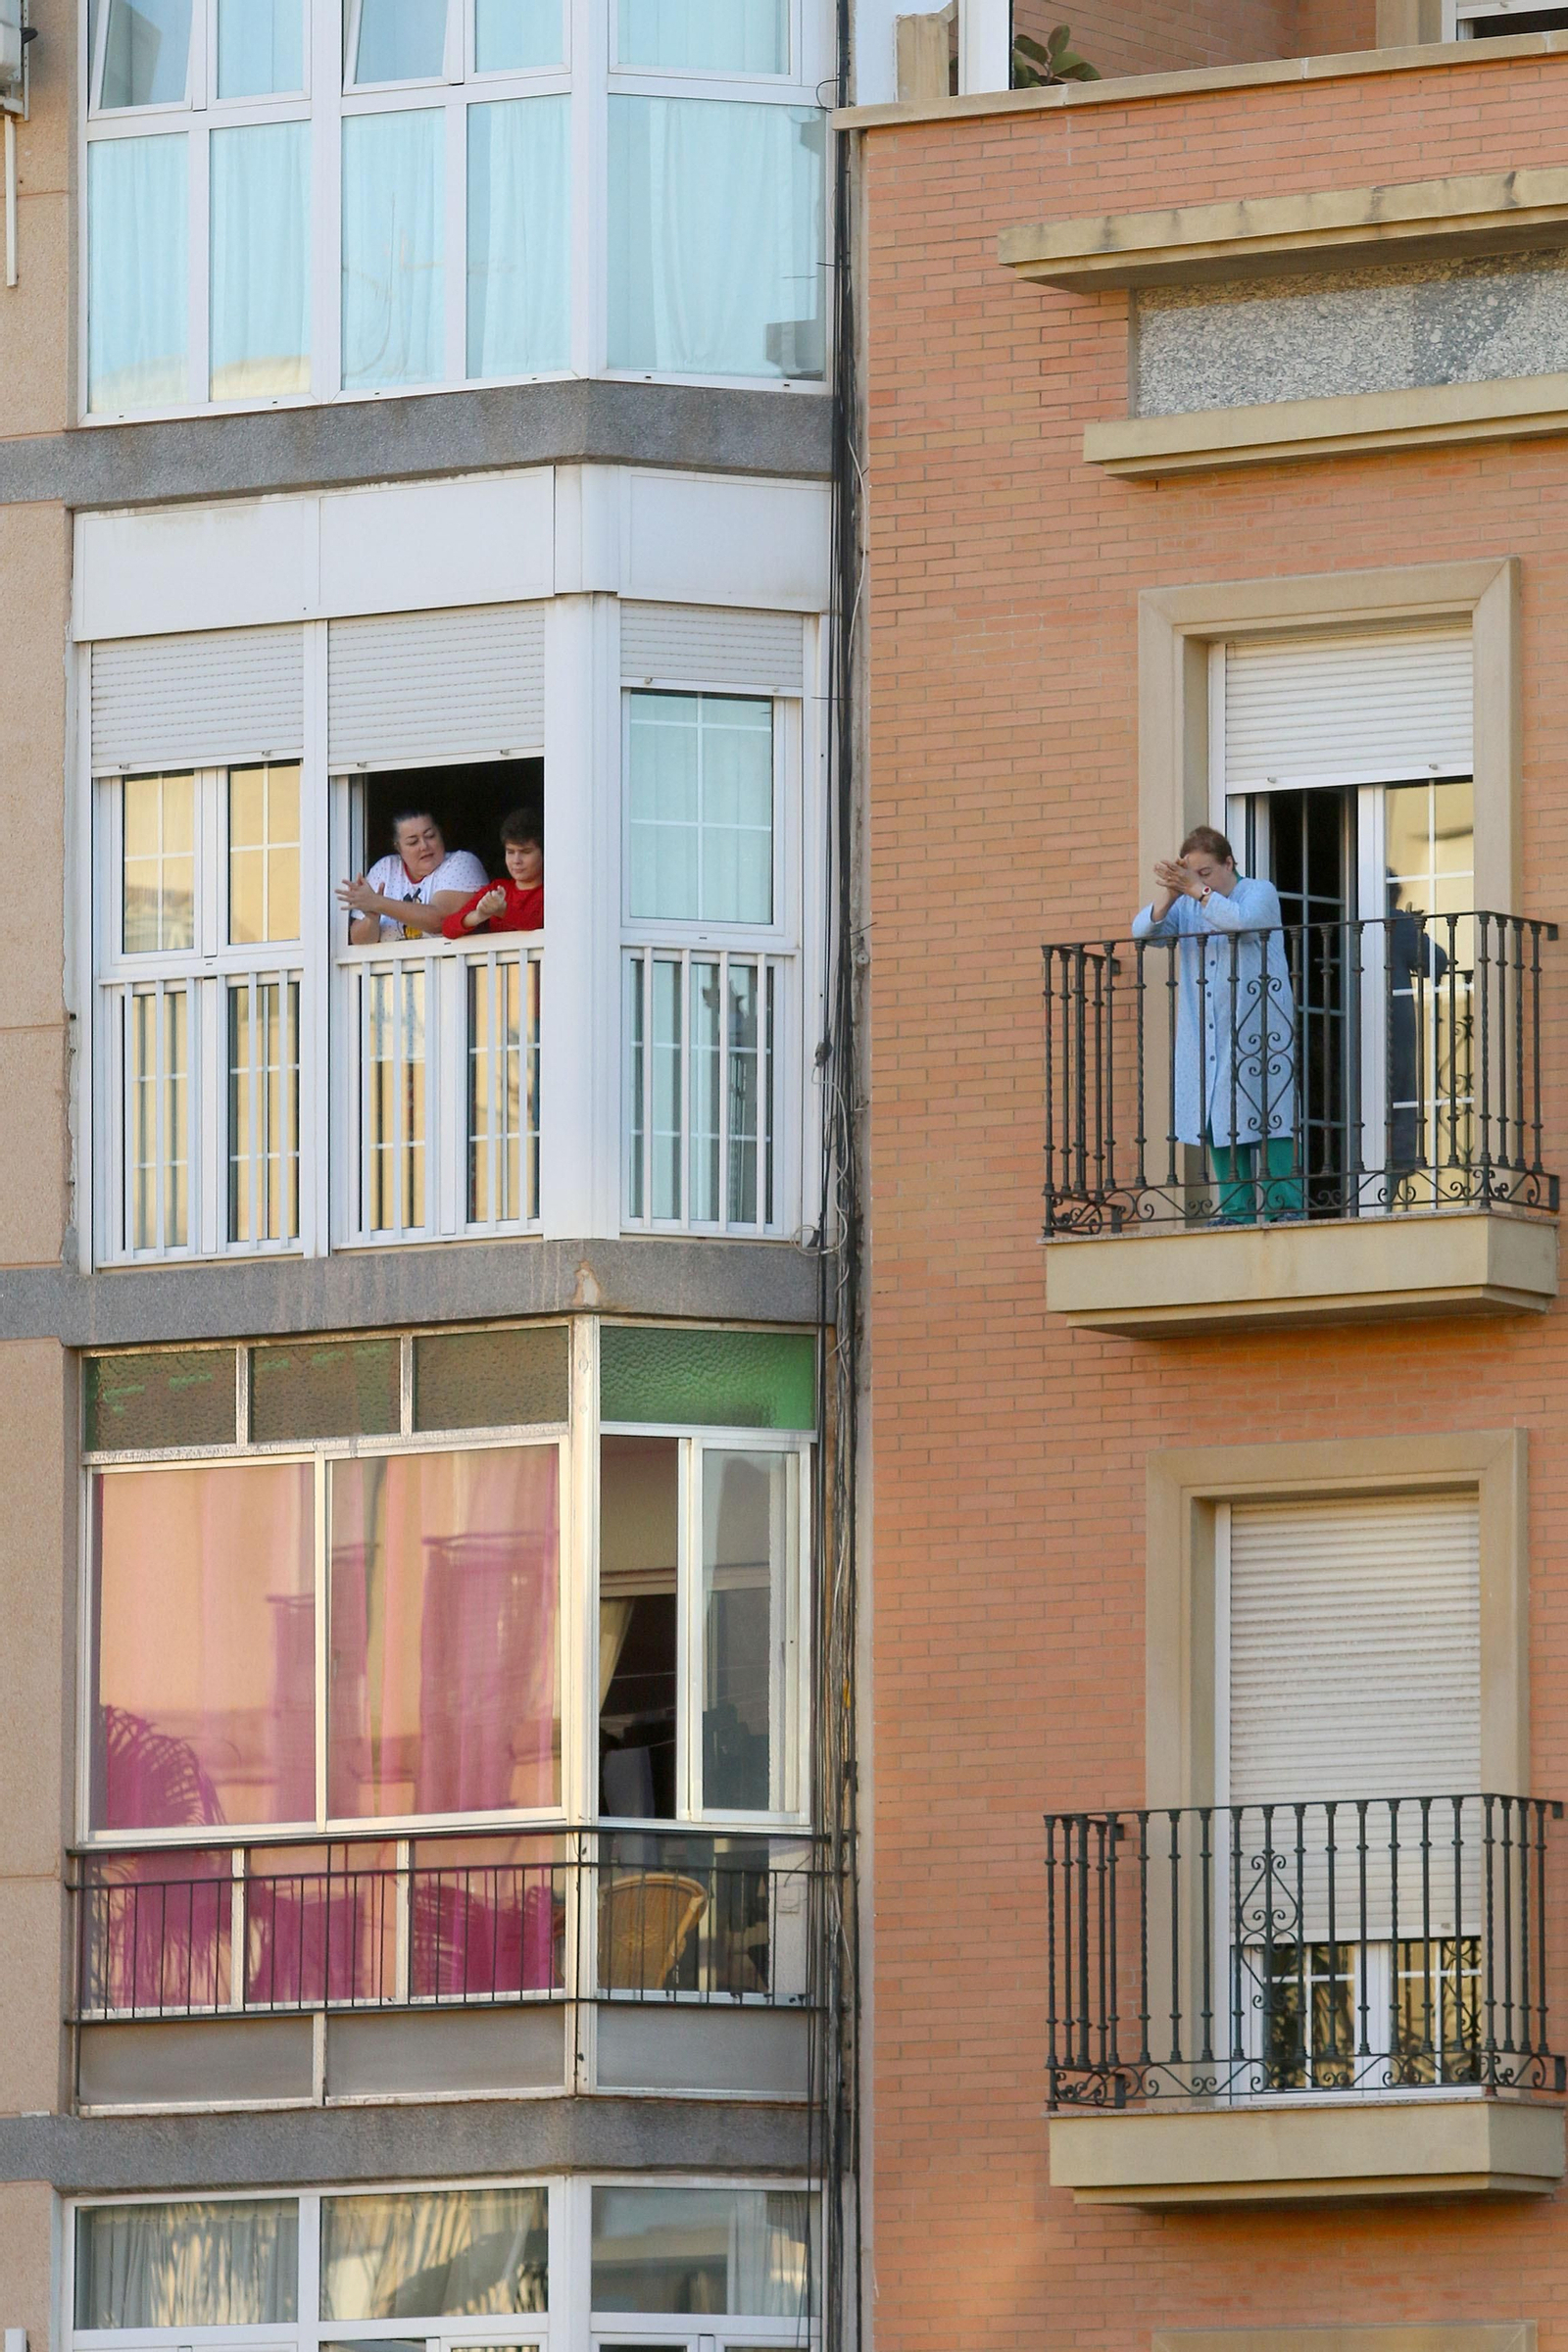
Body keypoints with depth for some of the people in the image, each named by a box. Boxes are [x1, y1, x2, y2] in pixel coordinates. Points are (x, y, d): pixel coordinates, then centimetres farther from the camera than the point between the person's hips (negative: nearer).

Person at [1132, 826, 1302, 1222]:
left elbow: (1244, 922, -19)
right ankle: (1236, 1213, 3)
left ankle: (1285, 1207, -10)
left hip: (1257, 1034, -5)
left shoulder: (1260, 893, 2)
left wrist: (1197, 890, -21)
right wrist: (1170, 895, -16)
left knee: (1269, 1119, -10)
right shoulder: (1186, 906, 15)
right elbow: (1144, 930, 1)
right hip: (1206, 1039, 5)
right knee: (1219, 1126, 1)